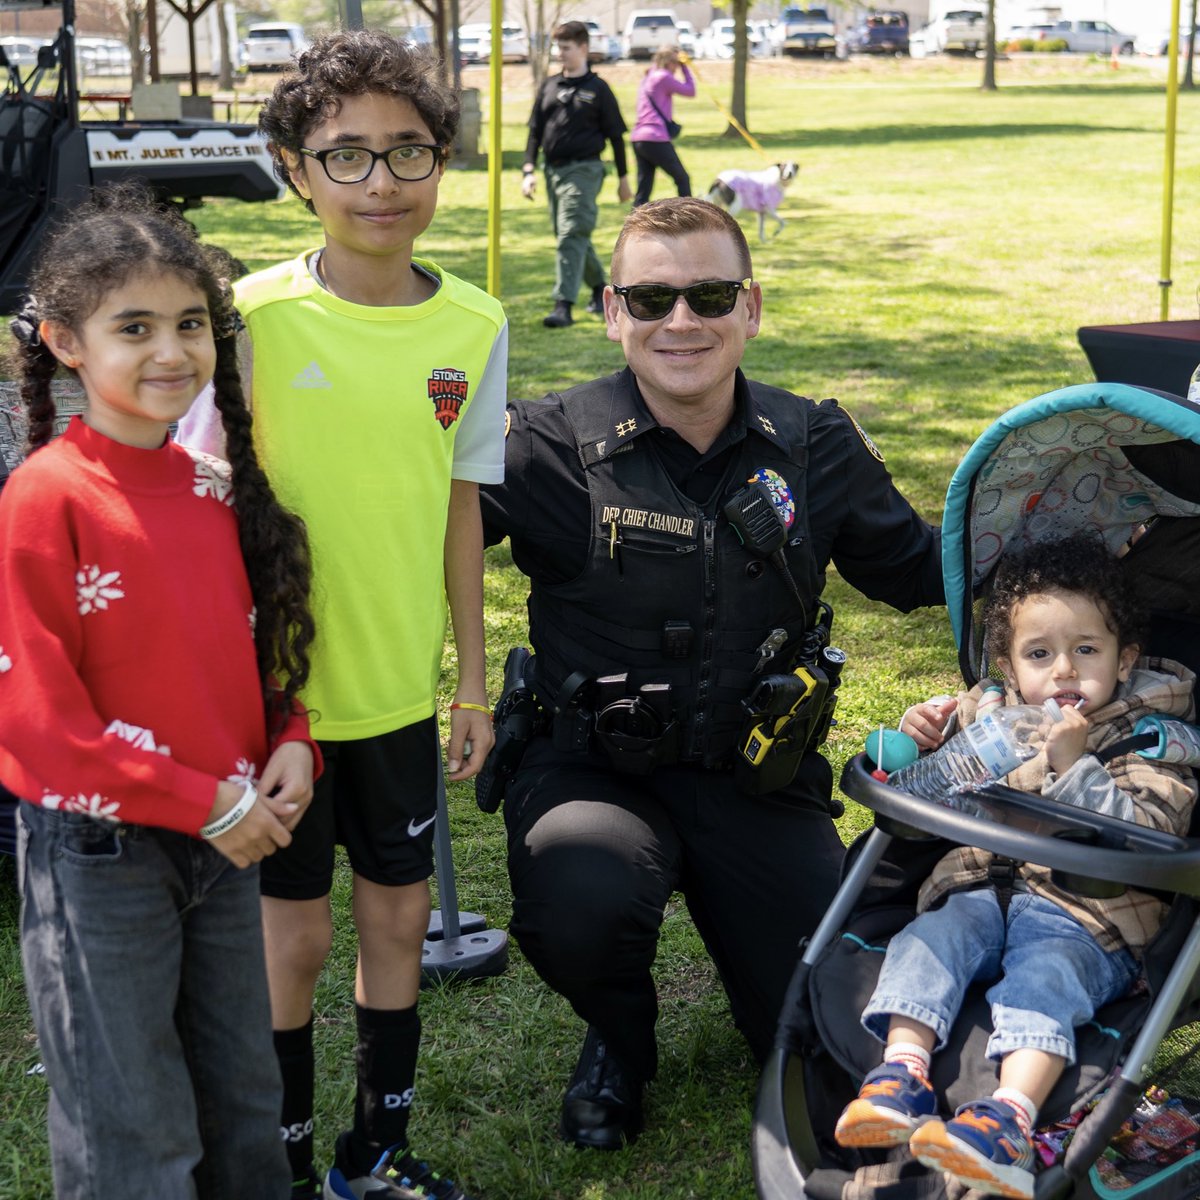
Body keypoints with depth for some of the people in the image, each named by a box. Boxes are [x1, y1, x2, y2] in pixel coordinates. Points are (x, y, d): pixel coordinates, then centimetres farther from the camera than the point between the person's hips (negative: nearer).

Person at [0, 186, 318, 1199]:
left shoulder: (218, 489, 3)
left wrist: (291, 746, -4)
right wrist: (205, 805, -16)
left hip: (225, 842, 6)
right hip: (98, 850, -6)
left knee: (244, 1103, 20)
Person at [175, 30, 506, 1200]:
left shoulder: (474, 327, -3)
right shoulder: (253, 314, -15)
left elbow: (459, 507, 7)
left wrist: (472, 676, 11)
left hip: (399, 681, 4)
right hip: (277, 679, -4)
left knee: (398, 912, 15)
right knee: (295, 927, 8)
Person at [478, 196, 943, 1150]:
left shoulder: (816, 447, 2)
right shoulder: (552, 449, -10)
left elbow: (917, 568, 14)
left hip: (756, 776, 3)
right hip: (595, 769, -2)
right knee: (582, 910, -35)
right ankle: (618, 1038, 5)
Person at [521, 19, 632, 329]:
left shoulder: (597, 89, -1)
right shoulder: (549, 86, 12)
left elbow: (615, 135, 3)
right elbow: (535, 131, 13)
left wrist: (623, 178, 4)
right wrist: (529, 170, 2)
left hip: (583, 170, -6)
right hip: (553, 170, 6)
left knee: (571, 236, -15)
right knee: (576, 237, 12)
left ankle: (564, 306, -19)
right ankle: (600, 289, 30)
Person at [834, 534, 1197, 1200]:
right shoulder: (989, 710, 17)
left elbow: (1146, 832, -11)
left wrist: (1074, 764, -18)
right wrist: (921, 737, 5)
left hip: (1087, 915, -5)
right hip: (985, 888, 5)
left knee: (1044, 971, -32)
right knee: (930, 937, -24)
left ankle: (1009, 1117, -51)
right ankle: (902, 1070, -38)